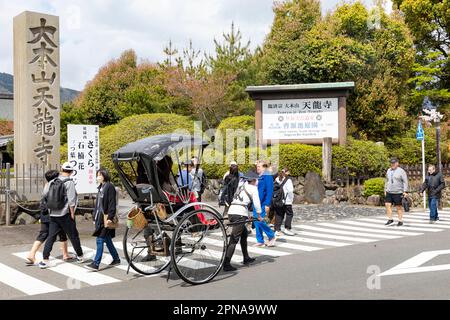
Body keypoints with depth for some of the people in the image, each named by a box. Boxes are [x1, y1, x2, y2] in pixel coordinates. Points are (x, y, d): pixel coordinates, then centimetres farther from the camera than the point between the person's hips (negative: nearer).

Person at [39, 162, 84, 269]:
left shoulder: (52, 182, 4)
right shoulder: (69, 183, -12)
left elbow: (45, 194, 9)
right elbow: (71, 201, -16)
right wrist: (72, 213, -9)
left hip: (53, 214, 4)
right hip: (65, 215, -4)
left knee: (51, 236, 6)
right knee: (73, 236, 10)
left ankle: (45, 260, 0)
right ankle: (80, 256, 23)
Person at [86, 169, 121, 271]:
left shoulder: (110, 187, -12)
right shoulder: (101, 187, 15)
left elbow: (112, 203, -16)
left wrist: (110, 217, -21)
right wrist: (95, 217, 17)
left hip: (106, 218, -9)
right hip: (100, 218, 9)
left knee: (100, 240, -8)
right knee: (107, 240, 14)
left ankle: (96, 263, -5)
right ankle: (116, 259, 26)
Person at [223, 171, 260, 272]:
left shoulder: (241, 186, 24)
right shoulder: (253, 188, 4)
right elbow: (256, 203, 2)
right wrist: (259, 216, 15)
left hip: (231, 211, 8)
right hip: (240, 213, -8)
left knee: (244, 233, 24)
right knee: (234, 239, -9)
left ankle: (246, 258, 32)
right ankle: (226, 264, -14)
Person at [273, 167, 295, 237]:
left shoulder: (277, 179, 8)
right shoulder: (288, 180, -10)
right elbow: (290, 190, -15)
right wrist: (291, 199, -2)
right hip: (286, 201, -6)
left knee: (278, 215, 10)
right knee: (289, 214, 6)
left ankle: (277, 230, 9)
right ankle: (287, 229, 2)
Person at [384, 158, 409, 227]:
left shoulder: (401, 171, -6)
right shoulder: (388, 171, 13)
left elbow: (405, 182, -9)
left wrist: (405, 191, -15)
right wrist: (385, 190, 18)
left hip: (398, 193, -5)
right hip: (389, 192, 5)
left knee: (399, 207, 1)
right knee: (388, 205, -5)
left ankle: (400, 221, 10)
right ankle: (390, 219, 4)